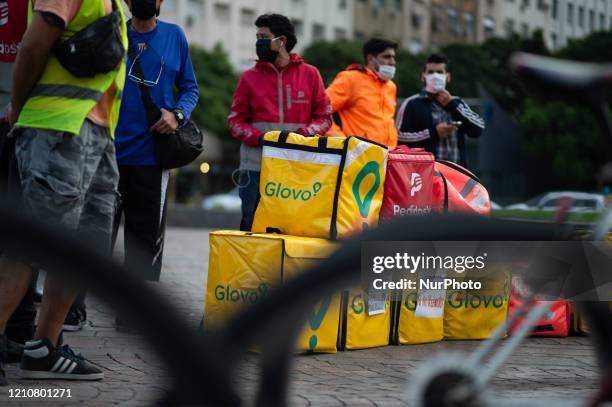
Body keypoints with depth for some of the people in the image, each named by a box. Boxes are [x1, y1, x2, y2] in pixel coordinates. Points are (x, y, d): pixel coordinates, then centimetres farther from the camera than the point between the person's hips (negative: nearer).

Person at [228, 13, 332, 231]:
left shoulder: (309, 74, 8)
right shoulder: (249, 78, 9)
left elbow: (324, 116, 9)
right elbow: (236, 121, 7)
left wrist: (306, 133, -11)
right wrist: (260, 138, -12)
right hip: (256, 166, 0)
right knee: (252, 227, 0)